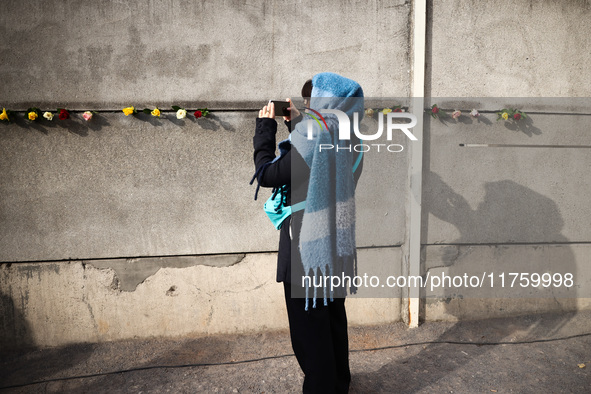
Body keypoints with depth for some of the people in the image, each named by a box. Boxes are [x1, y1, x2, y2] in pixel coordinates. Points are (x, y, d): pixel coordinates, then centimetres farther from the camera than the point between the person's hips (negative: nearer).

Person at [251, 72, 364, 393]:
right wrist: (297, 124, 15)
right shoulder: (345, 138, 3)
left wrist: (265, 127, -4)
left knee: (309, 330, 7)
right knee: (333, 317, 24)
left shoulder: (312, 137, -22)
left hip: (308, 251, -9)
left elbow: (267, 174, -15)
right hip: (337, 247, 9)